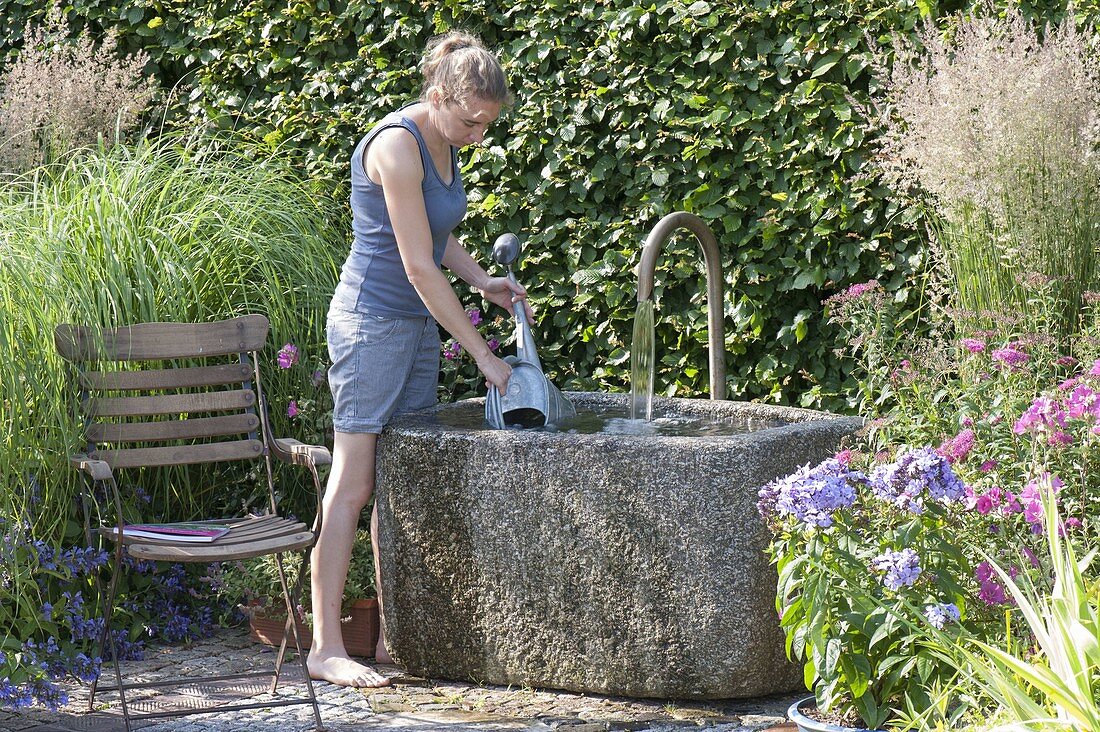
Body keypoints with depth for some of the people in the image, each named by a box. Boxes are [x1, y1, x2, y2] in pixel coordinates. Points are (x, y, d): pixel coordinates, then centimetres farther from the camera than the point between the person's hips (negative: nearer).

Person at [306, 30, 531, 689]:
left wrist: (483, 281, 6)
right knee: (353, 485, -7)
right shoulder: (397, 146, -20)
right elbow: (419, 267, -20)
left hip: (418, 325, 9)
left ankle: (395, 635, 14)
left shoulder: (445, 142, 8)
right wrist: (483, 355, -16)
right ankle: (326, 647, -3)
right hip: (373, 321, -9)